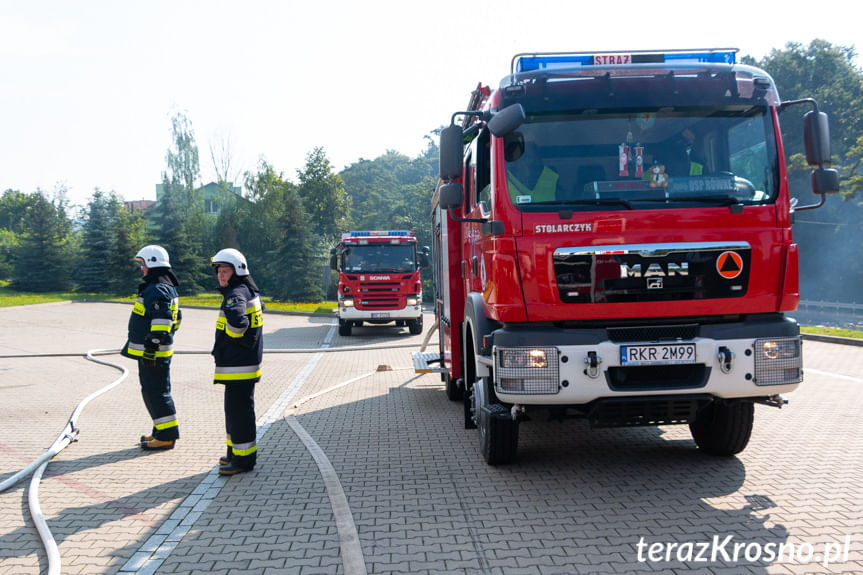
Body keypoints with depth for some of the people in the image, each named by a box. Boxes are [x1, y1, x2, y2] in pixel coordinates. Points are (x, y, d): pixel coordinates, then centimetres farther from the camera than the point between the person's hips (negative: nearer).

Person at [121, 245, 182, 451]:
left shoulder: (157, 290, -18)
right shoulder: (167, 288, 16)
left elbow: (161, 322, -26)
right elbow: (175, 319, 24)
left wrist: (151, 347, -25)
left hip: (152, 354, -11)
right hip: (151, 352, 11)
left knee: (155, 393, -6)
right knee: (152, 391, 17)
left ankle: (167, 436, -1)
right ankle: (161, 432, 25)